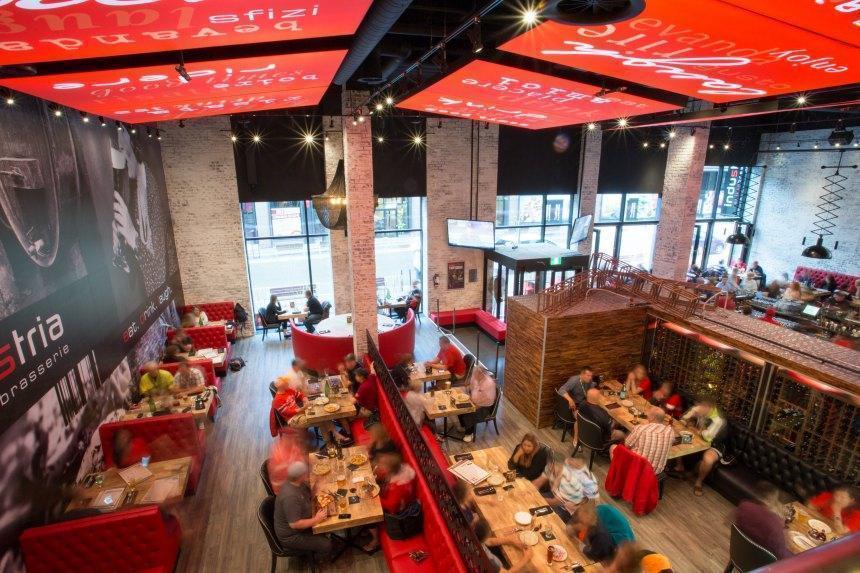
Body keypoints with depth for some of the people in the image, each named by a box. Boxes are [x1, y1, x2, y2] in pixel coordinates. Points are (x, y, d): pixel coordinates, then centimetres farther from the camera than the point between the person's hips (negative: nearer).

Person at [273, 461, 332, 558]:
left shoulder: (296, 483, -8)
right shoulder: (290, 497, -36)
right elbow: (294, 524, -34)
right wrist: (316, 519, -26)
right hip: (290, 536, -9)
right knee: (326, 546, -12)